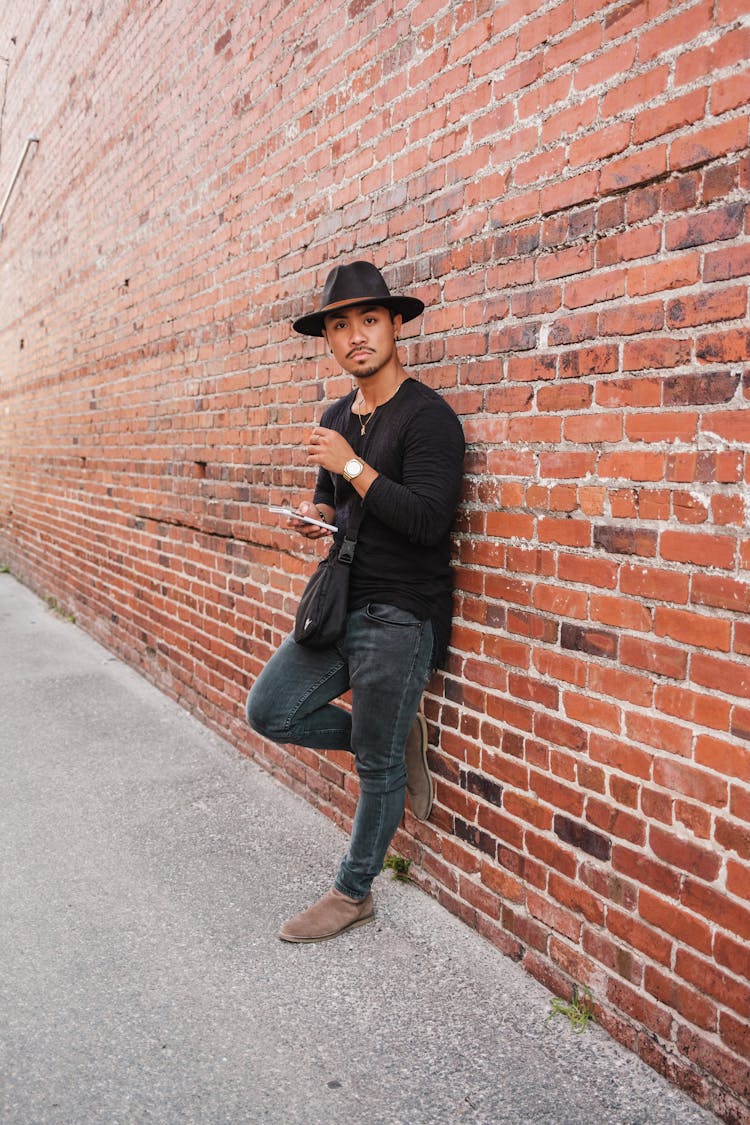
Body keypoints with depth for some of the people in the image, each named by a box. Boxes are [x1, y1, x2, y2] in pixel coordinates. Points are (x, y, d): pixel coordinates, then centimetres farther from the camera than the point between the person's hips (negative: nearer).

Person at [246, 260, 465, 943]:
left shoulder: (427, 417, -13)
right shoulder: (338, 419, 11)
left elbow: (427, 520, -24)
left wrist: (351, 465, -20)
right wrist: (318, 517, 1)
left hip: (401, 617, -8)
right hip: (342, 603, 8)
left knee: (378, 765, 4)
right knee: (270, 712, 8)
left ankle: (353, 895, 24)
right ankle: (398, 740, 22)